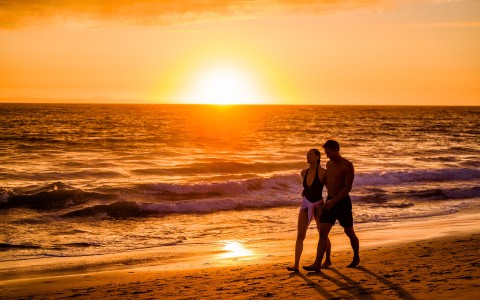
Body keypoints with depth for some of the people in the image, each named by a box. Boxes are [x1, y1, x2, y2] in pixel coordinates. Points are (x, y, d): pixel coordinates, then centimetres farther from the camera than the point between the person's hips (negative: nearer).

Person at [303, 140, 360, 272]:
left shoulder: (347, 165, -13)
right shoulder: (329, 164, 9)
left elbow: (348, 187, -19)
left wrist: (334, 200, -25)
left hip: (343, 202, -6)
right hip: (330, 201, 6)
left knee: (349, 232, 10)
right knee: (323, 232, -5)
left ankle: (356, 258, 33)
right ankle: (317, 264, -10)